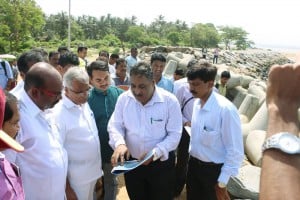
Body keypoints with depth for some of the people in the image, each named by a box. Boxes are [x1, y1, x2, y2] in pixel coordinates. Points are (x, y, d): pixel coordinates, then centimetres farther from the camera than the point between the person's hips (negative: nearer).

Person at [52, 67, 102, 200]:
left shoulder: (85, 104, 0)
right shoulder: (58, 114, -22)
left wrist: (98, 167, 12)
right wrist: (66, 188, -14)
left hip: (93, 172, 7)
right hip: (77, 178, -7)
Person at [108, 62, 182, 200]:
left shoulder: (169, 101, -16)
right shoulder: (124, 98, -8)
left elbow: (174, 135, -13)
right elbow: (115, 126, -3)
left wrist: (155, 153, -26)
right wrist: (119, 143, -24)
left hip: (161, 163, -2)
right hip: (131, 162, 3)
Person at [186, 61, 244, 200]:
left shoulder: (226, 109, -26)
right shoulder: (197, 103, -4)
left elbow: (235, 151, -20)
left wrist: (222, 182, -14)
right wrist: (192, 154, 14)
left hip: (214, 170, -6)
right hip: (194, 164, 6)